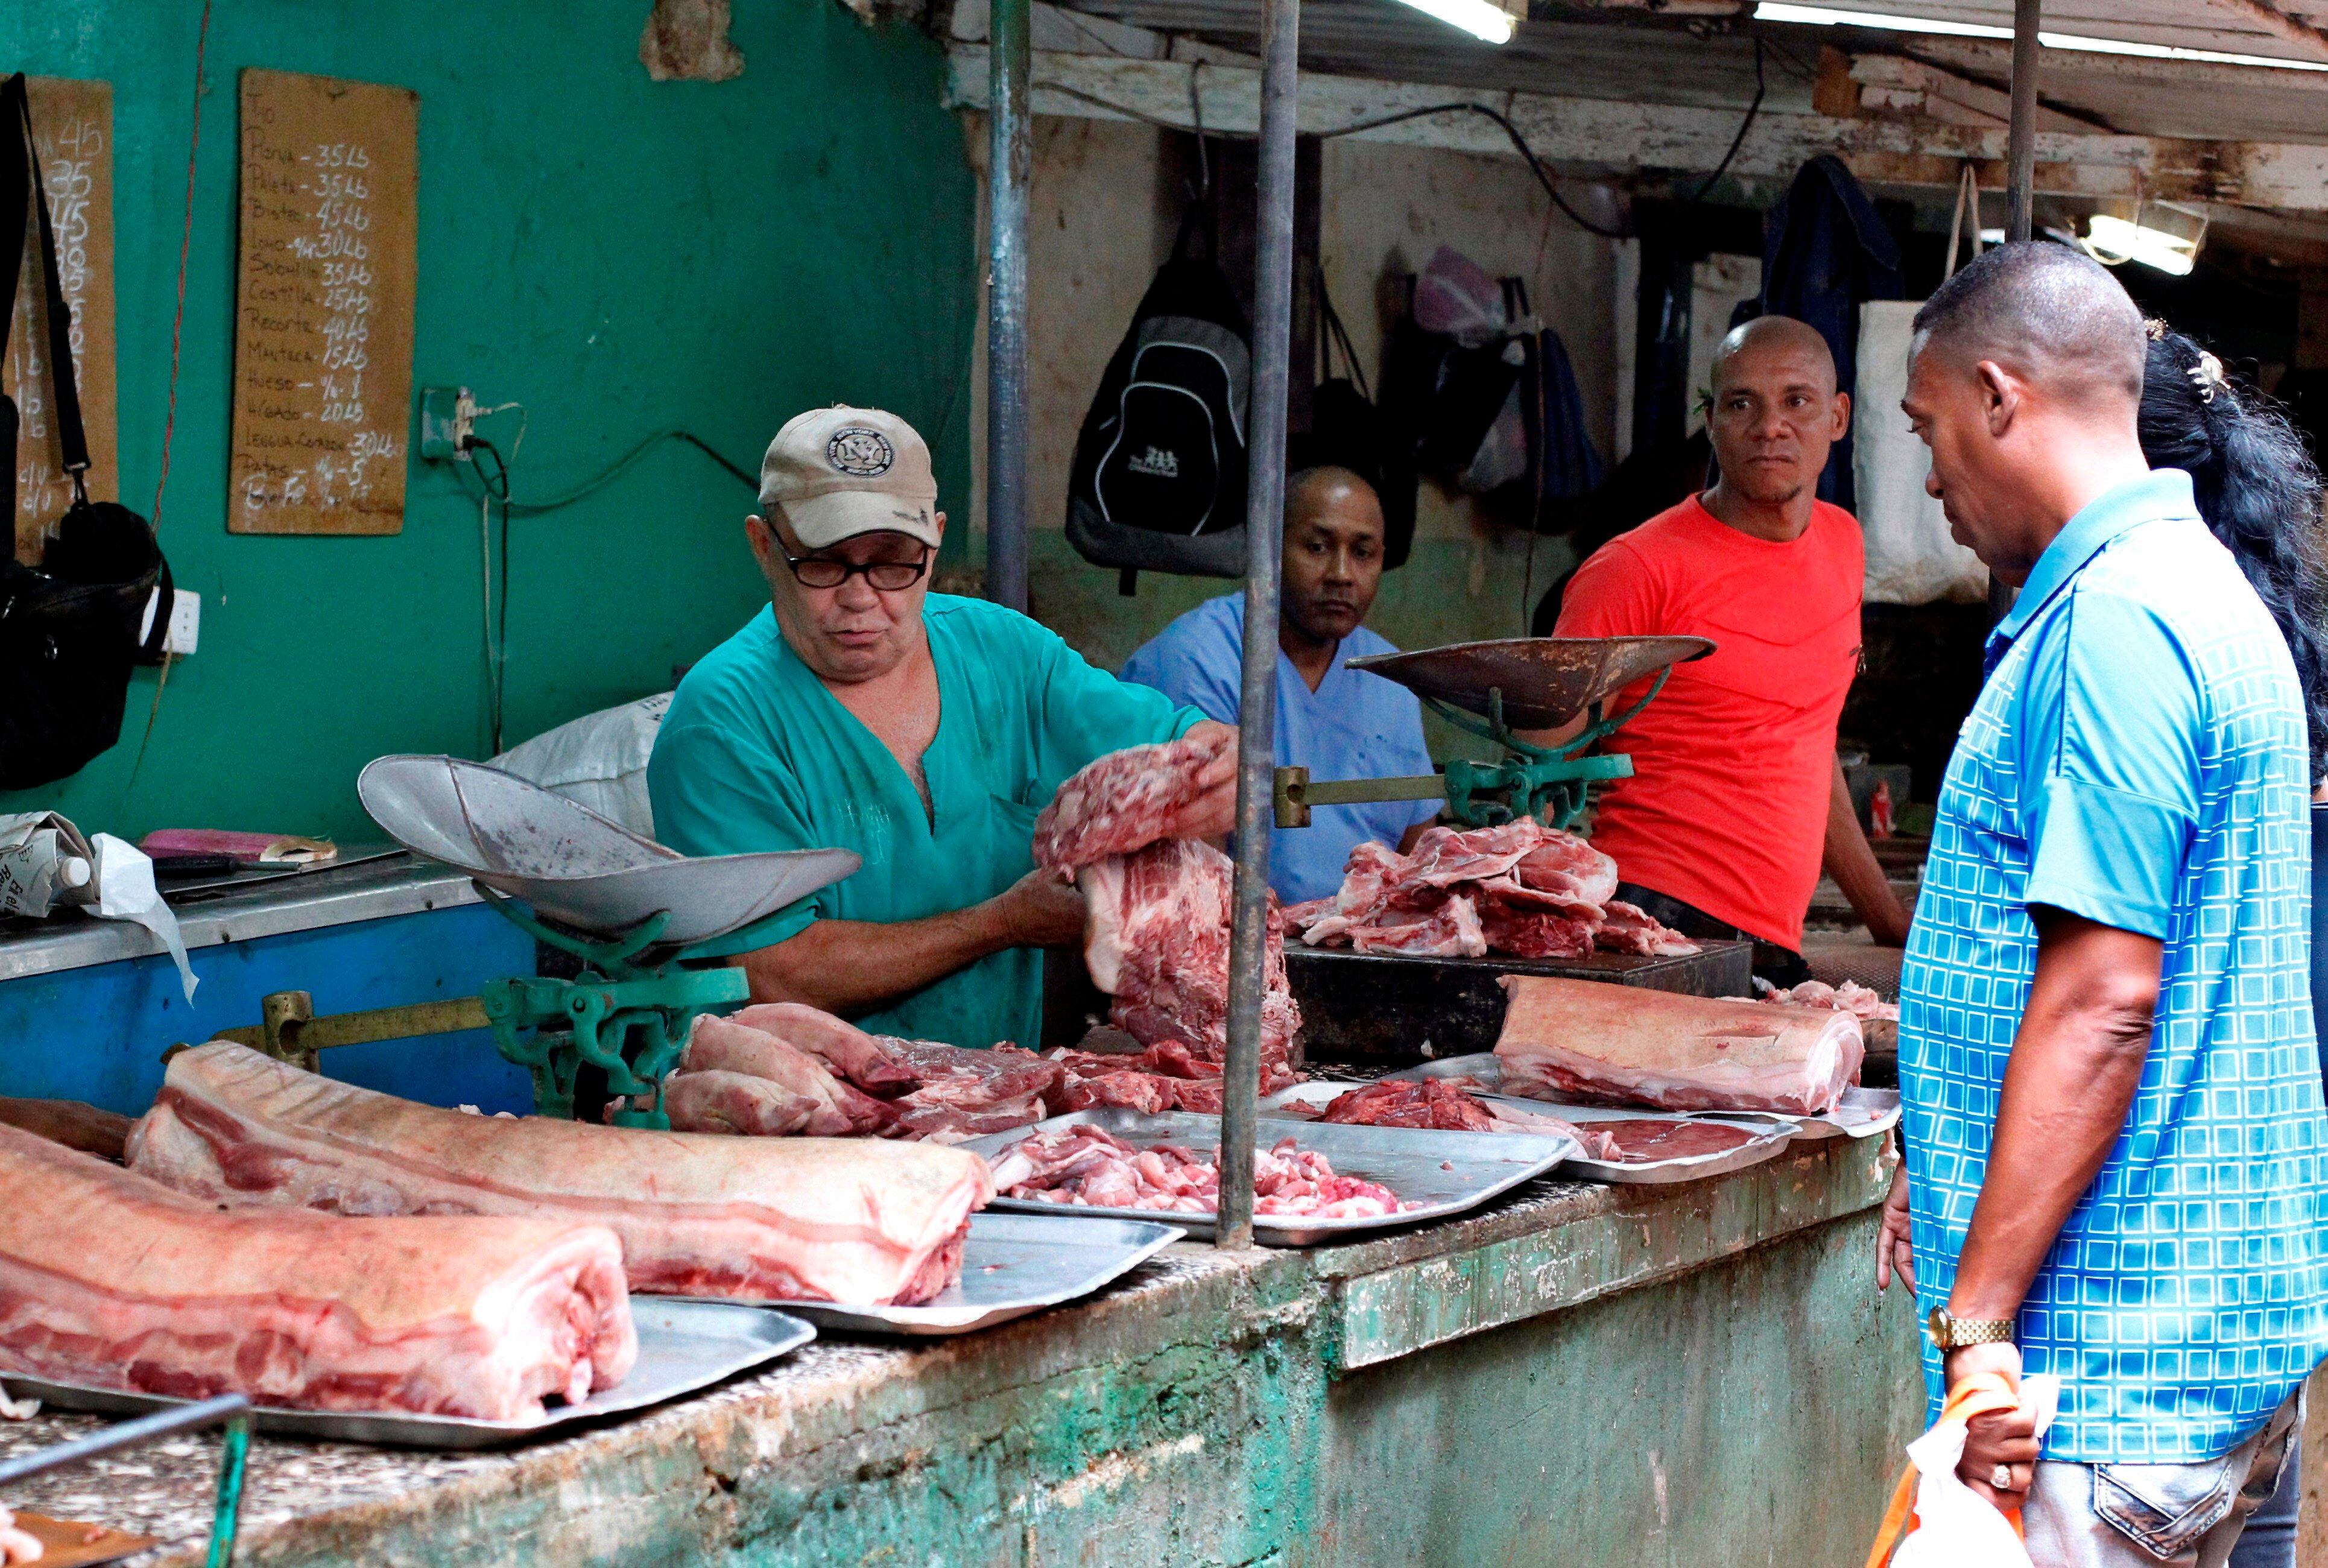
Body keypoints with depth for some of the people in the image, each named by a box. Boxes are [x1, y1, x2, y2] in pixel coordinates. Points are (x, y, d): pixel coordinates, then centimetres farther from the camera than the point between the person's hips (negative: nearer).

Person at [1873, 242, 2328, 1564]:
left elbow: (2102, 1002, -21)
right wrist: (1947, 1178, 28)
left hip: (2112, 1358, -10)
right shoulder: (2205, 590, 17)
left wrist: (1977, 1319, -20)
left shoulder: (2110, 627, -16)